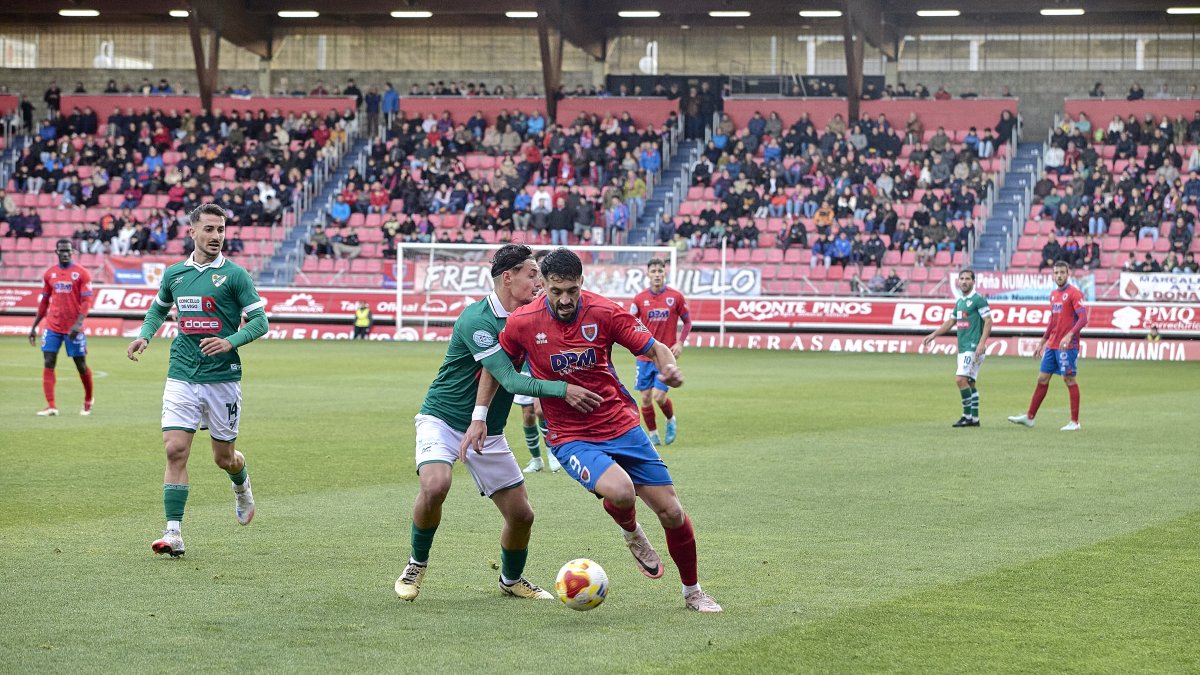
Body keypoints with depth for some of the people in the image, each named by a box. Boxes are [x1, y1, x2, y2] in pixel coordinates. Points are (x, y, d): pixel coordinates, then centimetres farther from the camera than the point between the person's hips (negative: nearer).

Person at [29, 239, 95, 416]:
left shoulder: (81, 273, -4)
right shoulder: (49, 274, 8)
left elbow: (86, 302, -9)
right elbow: (44, 302, 15)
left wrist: (78, 324, -22)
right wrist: (34, 326, 13)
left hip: (73, 328, -3)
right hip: (52, 327, 3)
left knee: (81, 365, 5)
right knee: (48, 364, -7)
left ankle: (88, 400, 27)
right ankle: (51, 406, -8)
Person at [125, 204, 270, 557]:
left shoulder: (234, 274, -4)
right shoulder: (174, 274, 9)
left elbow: (260, 321, -4)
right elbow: (159, 307, 27)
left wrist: (231, 342, -20)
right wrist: (144, 335, 9)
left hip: (223, 378, -2)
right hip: (182, 377, 2)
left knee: (224, 457, 8)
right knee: (175, 450, -12)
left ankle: (242, 487, 45)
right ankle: (173, 533, -12)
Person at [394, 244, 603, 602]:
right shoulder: (477, 319, -23)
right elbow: (510, 379, -29)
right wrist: (562, 389, -38)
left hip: (488, 432, 7)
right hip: (442, 420, -7)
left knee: (521, 515, 3)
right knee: (435, 486, -33)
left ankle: (512, 579, 32)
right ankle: (417, 564, -7)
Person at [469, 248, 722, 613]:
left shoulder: (604, 312, -10)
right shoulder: (523, 322, -10)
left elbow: (655, 348, -3)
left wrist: (669, 368, -26)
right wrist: (478, 419, 4)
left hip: (622, 426, 2)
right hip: (570, 437, -2)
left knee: (672, 513, 0)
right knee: (620, 491, -32)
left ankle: (693, 592, 25)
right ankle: (631, 534, 6)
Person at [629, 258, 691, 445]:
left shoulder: (676, 297, -2)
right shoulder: (640, 298, 0)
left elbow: (687, 321, 8)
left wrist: (680, 342, -5)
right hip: (645, 356, 2)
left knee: (659, 396, -11)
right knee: (646, 398, 1)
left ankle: (671, 421, 19)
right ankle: (652, 433, 18)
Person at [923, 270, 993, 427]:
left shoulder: (978, 300, -8)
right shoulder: (959, 302, 17)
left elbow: (988, 322, -13)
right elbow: (951, 322, 28)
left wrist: (981, 343, -22)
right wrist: (933, 335, 24)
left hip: (974, 348, -9)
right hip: (963, 348, 9)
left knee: (960, 379, -17)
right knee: (969, 383, 9)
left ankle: (967, 416, -11)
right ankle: (974, 418, 13)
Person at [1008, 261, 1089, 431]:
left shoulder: (1074, 293, -9)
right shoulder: (1053, 294, 16)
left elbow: (1083, 318, -17)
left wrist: (1069, 335, -30)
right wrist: (1042, 342, 24)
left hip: (1067, 345, -8)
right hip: (1052, 345, 8)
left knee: (1069, 379, -6)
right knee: (1042, 379, 9)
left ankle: (1075, 422, -1)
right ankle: (1030, 417, 15)